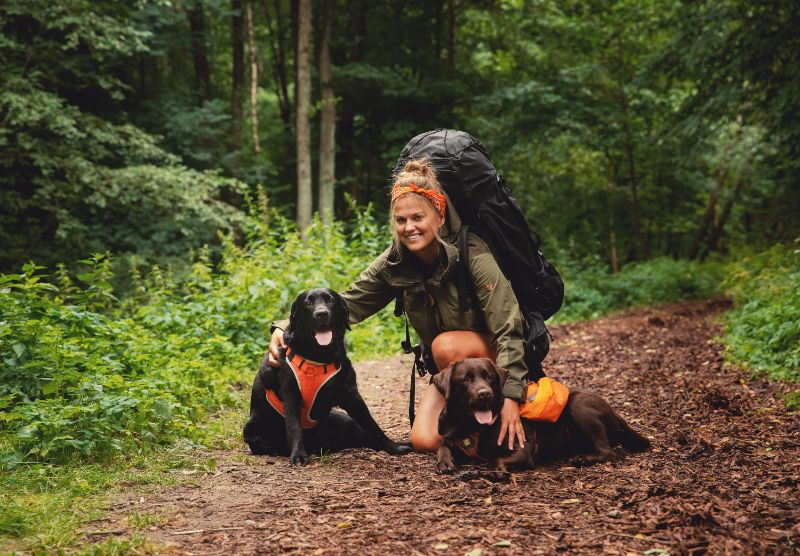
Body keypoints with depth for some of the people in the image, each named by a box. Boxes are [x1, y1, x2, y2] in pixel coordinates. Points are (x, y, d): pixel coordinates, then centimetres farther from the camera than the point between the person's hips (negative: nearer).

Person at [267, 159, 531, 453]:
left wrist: (511, 395, -35)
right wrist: (287, 329, -24)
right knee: (424, 441, -16)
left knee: (446, 344, -34)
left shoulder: (474, 256, -25)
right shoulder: (395, 263, -10)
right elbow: (348, 303, -9)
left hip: (496, 353, -4)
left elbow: (509, 330, -26)